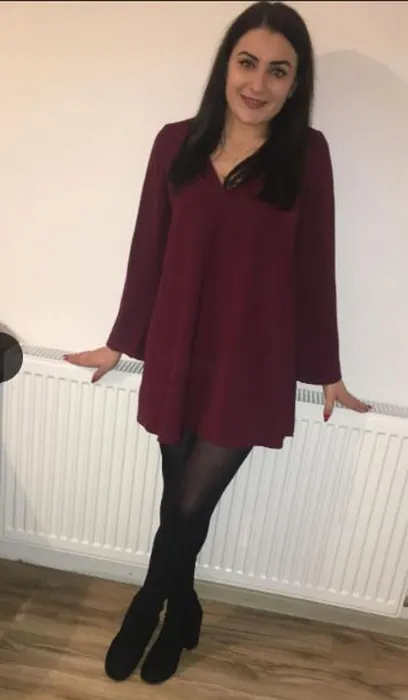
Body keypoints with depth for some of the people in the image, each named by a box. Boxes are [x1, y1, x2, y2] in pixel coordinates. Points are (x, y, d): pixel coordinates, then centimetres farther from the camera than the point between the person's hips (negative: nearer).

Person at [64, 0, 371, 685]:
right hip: (176, 355, 2)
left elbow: (314, 268, 0)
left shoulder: (306, 154, -3)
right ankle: (181, 614, 42)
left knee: (189, 505, 4)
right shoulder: (177, 142, 2)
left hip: (252, 366, -2)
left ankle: (147, 609, 36)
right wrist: (120, 342, 12)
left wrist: (326, 372, 5)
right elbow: (148, 251, 6)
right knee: (182, 504, 14)